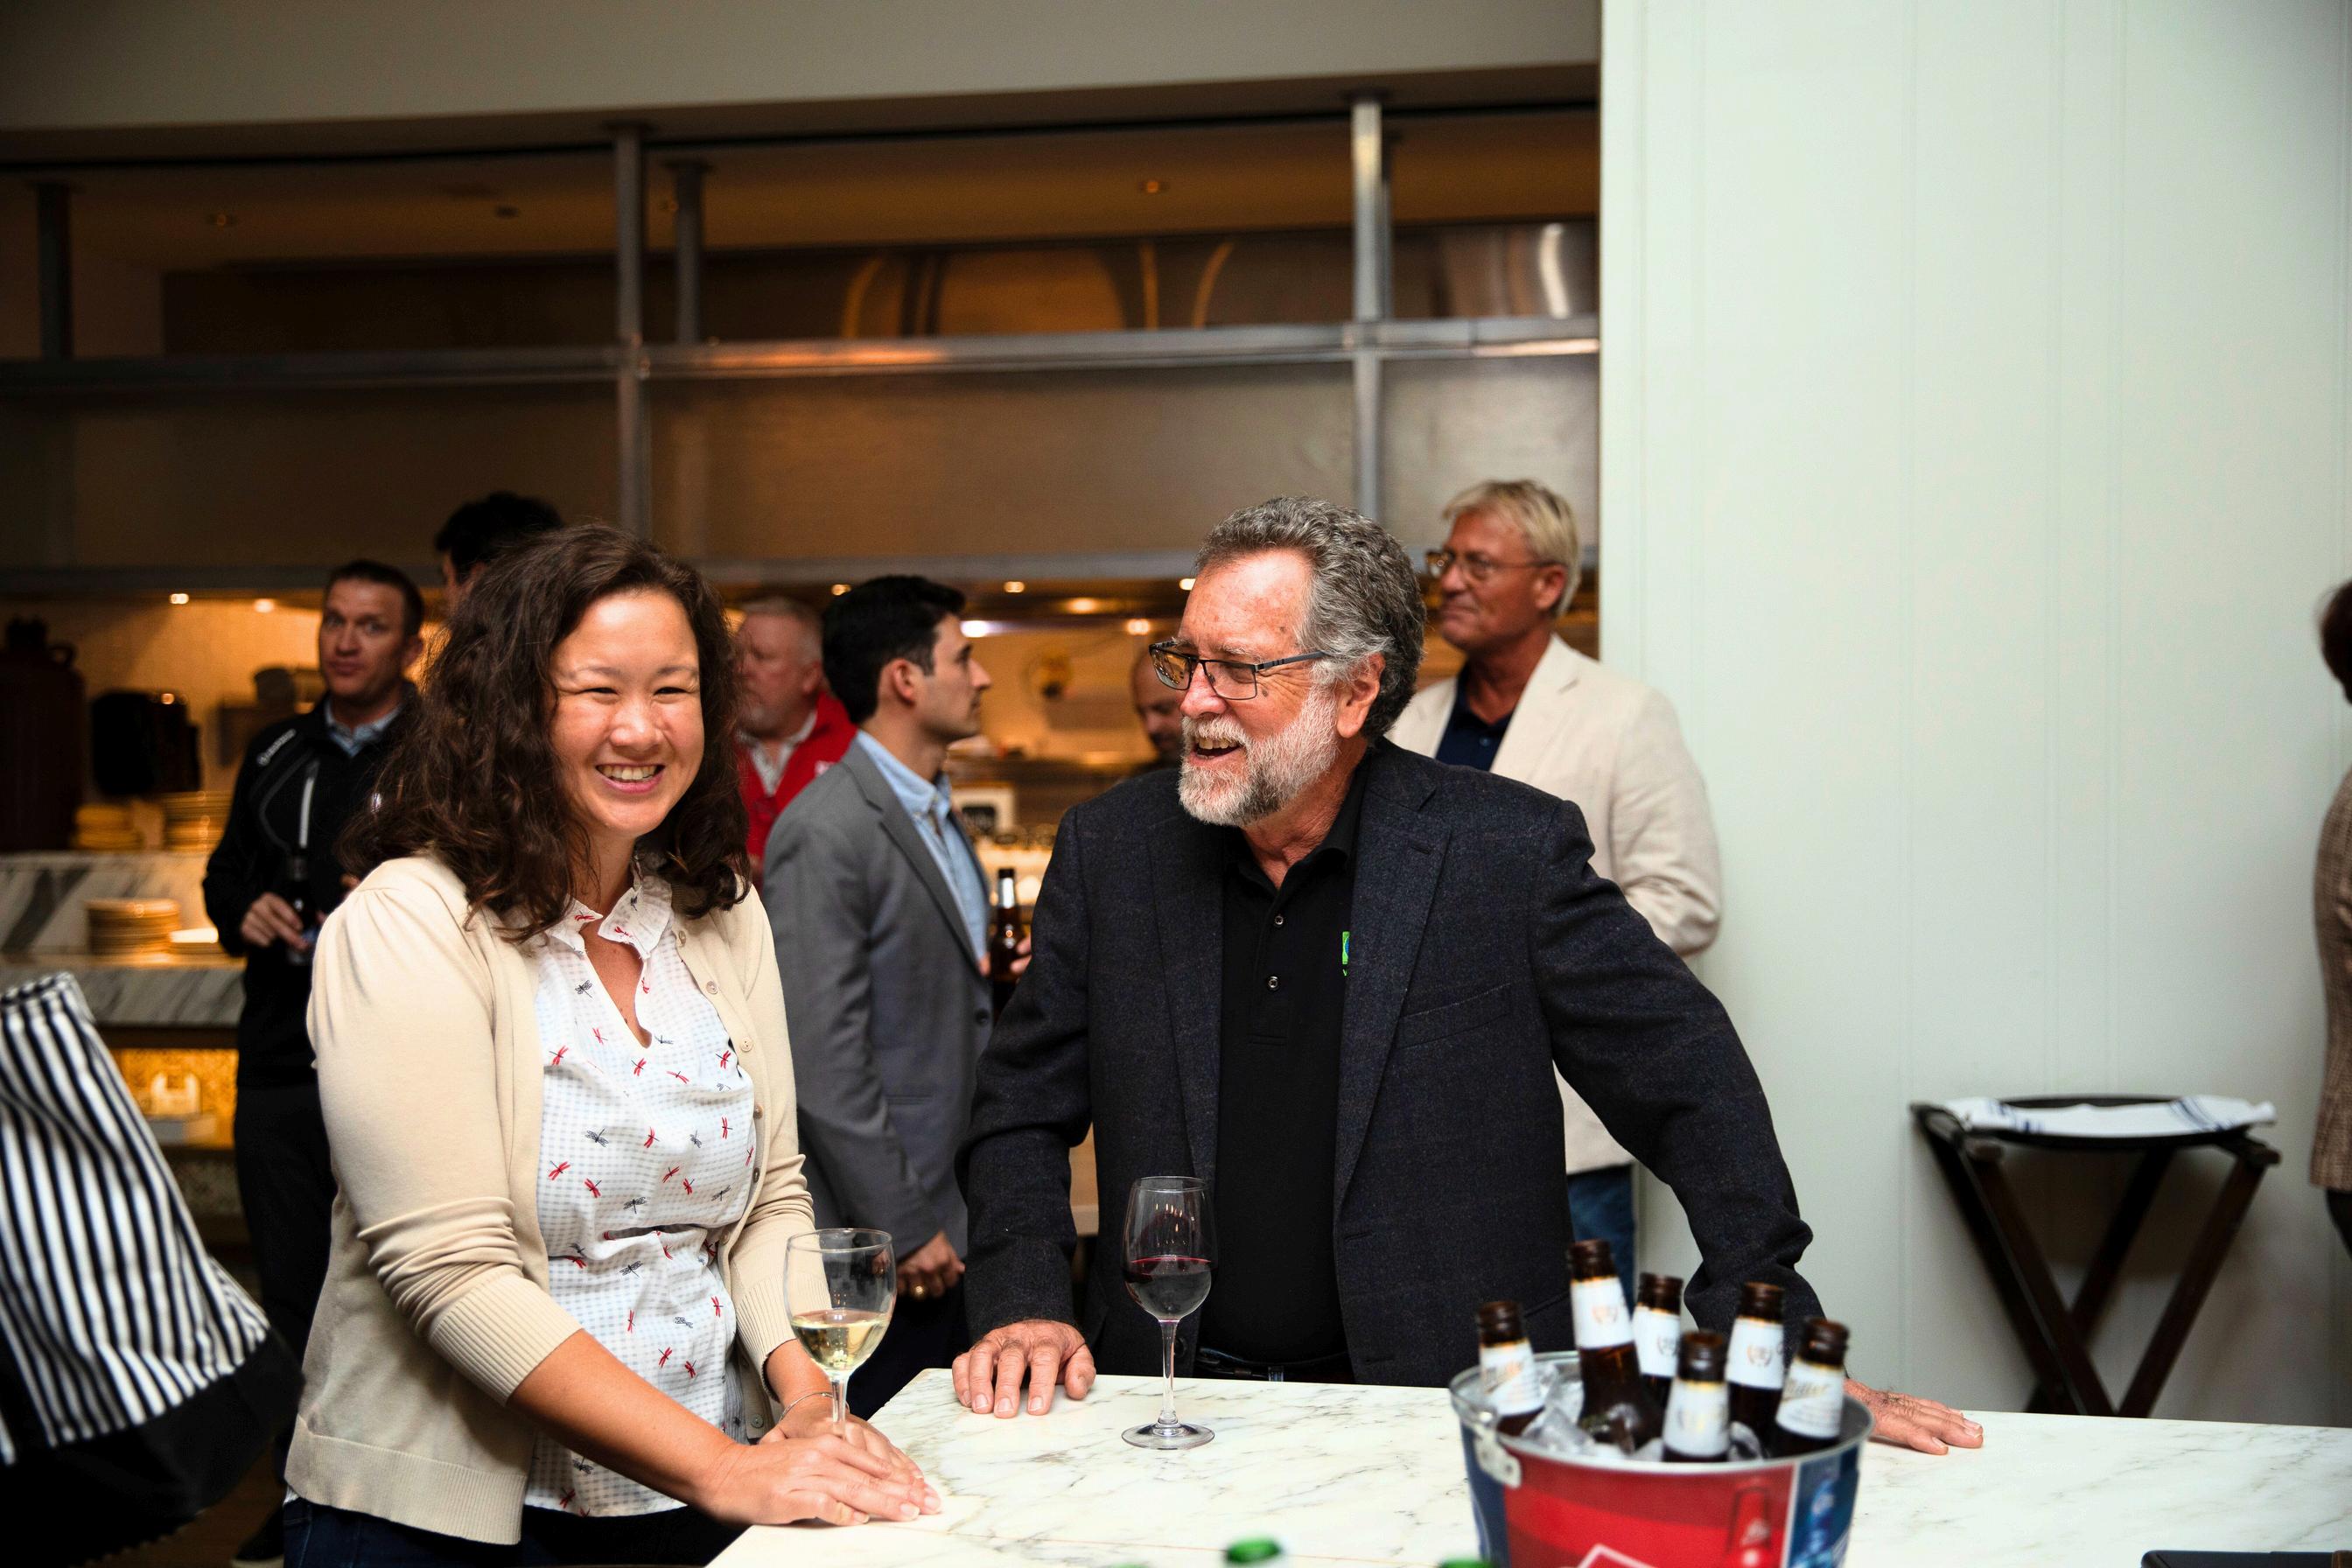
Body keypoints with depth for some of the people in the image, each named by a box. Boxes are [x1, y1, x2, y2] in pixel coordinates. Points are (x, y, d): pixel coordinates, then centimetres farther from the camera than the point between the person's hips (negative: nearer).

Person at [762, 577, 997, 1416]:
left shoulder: (937, 814, 14)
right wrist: (904, 1229, -17)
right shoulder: (826, 832, -17)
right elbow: (823, 1060, -20)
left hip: (954, 1221, 9)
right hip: (878, 1234, -9)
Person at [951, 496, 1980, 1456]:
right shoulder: (1110, 849, 1)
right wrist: (1024, 1307, -7)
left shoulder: (1507, 852, -9)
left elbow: (1690, 1082, -5)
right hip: (1175, 1401, 1)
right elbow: (1023, 1109, 7)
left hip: (1446, 1412, 0)